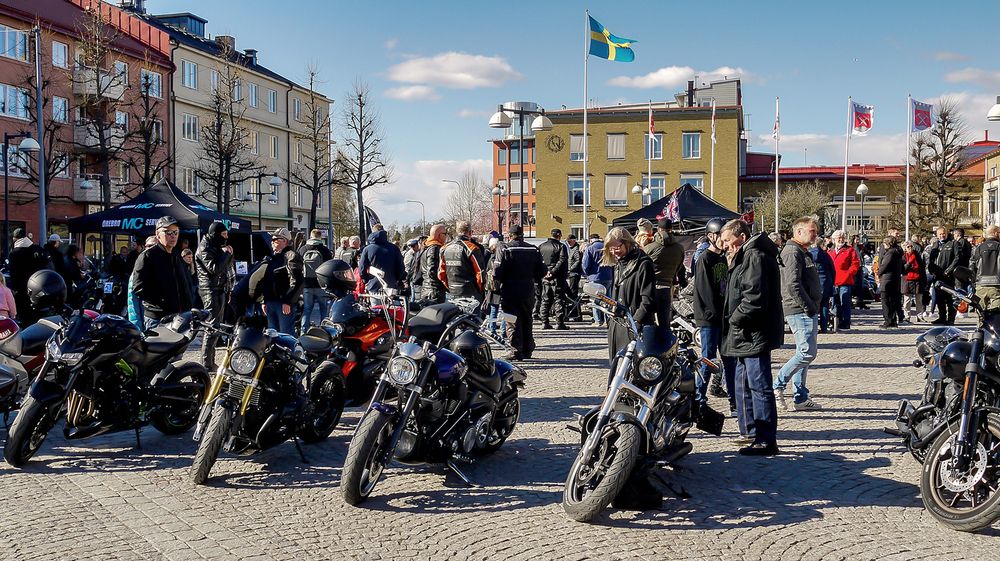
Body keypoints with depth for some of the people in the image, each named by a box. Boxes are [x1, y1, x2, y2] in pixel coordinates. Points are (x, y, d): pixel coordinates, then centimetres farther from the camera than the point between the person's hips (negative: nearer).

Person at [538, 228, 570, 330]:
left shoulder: (541, 246, 9)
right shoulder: (561, 246, -6)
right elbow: (562, 261, -16)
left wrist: (543, 272, 4)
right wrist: (553, 272, -17)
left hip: (544, 277, 5)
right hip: (557, 278, -5)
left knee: (545, 300, 11)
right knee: (558, 299, 0)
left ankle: (545, 322, 11)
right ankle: (559, 323, -2)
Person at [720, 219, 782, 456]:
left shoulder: (755, 257, -15)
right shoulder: (744, 257, 18)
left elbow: (754, 298, -23)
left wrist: (735, 319, -13)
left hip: (755, 335, -11)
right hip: (747, 335, 11)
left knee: (759, 387, -7)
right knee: (744, 384, 19)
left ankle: (766, 440, -3)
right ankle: (750, 432, 30)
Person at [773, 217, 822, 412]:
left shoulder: (803, 253, 21)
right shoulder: (792, 252, -13)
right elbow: (792, 285, -23)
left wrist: (814, 309, 16)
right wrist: (809, 308, -19)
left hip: (806, 312, 11)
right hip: (800, 312, -11)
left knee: (804, 354, 11)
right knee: (807, 353, -13)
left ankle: (800, 398, 14)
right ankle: (777, 385, -5)